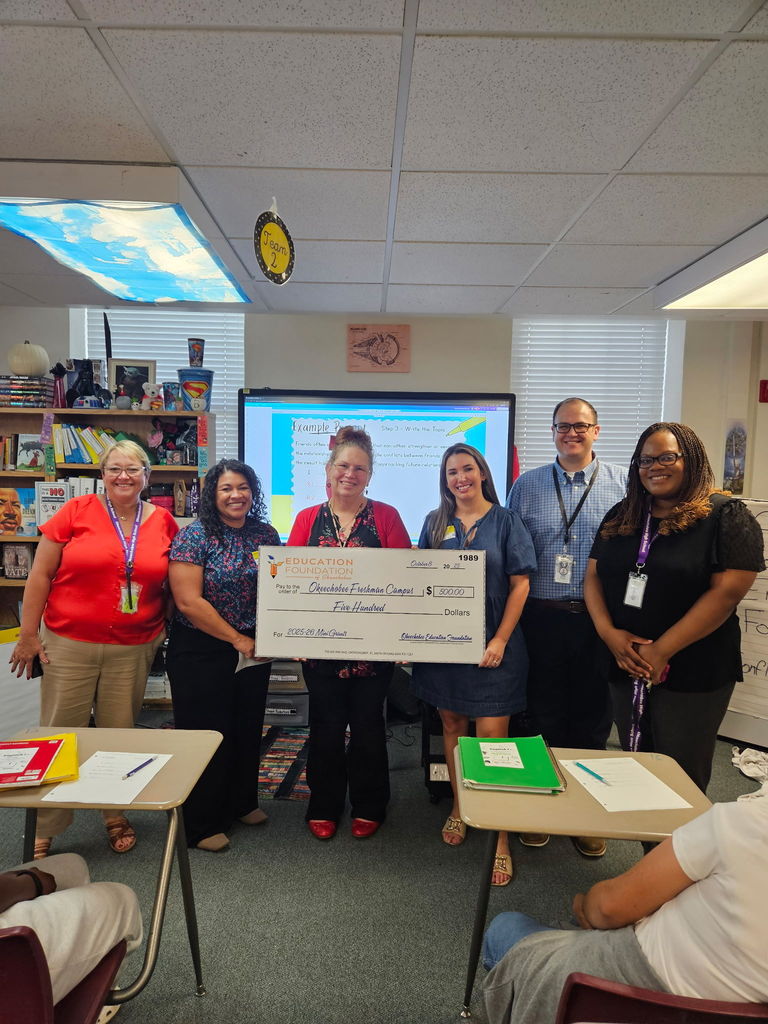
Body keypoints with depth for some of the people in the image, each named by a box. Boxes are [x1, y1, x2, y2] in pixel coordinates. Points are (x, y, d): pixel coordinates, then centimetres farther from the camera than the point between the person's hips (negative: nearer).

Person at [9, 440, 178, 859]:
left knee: (120, 734, 13)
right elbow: (40, 574, -2)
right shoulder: (77, 511, -6)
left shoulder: (163, 522, 1)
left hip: (133, 648, 2)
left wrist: (163, 634, 8)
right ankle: (44, 831, 27)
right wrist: (28, 633, -2)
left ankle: (116, 815, 35)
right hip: (69, 644, -1)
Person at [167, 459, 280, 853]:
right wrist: (236, 638, -16)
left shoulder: (266, 535, 2)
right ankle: (203, 825, 25)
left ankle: (242, 802, 40)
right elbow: (188, 602, -18)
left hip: (253, 649, 5)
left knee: (248, 728, 17)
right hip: (201, 652, -5)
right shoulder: (195, 536, -13)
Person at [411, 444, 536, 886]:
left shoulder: (505, 521, -2)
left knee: (492, 737, -3)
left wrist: (500, 640, -12)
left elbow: (520, 585, -5)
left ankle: (500, 836, 8)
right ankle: (459, 807, 33)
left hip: (492, 645, -3)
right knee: (453, 725, 14)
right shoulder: (435, 523, 7)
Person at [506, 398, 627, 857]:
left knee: (593, 718, 11)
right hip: (543, 617, 1)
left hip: (599, 621, 0)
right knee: (544, 715, 12)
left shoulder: (624, 484, 2)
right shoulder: (527, 485, 5)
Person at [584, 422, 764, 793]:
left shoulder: (726, 516, -7)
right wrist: (608, 632, -10)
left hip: (691, 674, -5)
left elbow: (727, 591, -16)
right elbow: (593, 577, 8)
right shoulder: (621, 516, 9)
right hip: (624, 668, 5)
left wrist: (662, 651, -18)